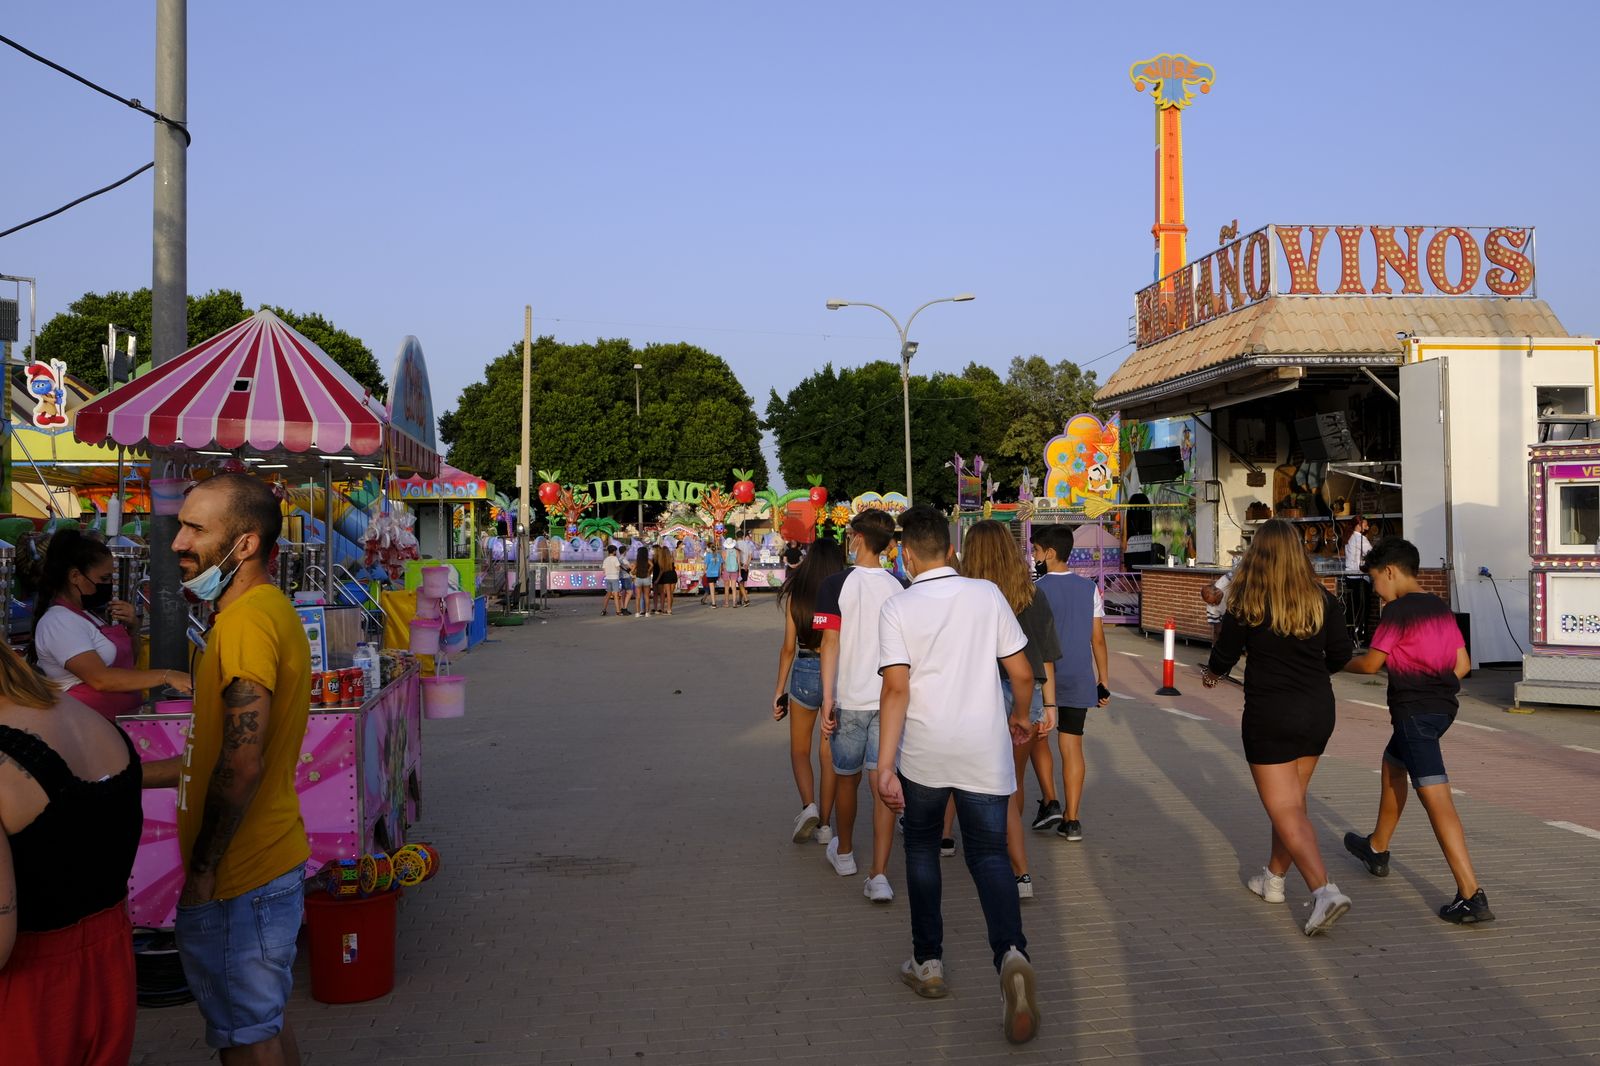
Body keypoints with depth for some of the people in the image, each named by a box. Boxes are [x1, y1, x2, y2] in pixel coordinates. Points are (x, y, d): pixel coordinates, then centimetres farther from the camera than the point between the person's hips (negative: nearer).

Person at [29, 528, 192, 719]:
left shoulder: (88, 613, 17)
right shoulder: (58, 622, -11)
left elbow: (129, 663, 23)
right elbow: (100, 679, -21)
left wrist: (133, 627, 5)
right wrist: (166, 676, -23)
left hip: (122, 722, 8)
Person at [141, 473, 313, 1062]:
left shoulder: (247, 620, -21)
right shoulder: (272, 611, 12)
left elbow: (242, 764, -26)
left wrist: (202, 867, -16)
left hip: (239, 877, -10)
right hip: (273, 860, 10)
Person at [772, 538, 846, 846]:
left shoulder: (796, 594, -4)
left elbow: (789, 647, -2)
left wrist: (779, 690, 6)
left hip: (805, 671, 0)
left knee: (799, 750, 16)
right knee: (829, 753, 12)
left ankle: (808, 806, -6)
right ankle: (824, 824, 16)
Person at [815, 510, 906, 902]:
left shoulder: (837, 584, -7)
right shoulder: (899, 587, 2)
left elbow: (831, 642, -11)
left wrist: (827, 697, -9)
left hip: (849, 699, -2)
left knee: (847, 779, 17)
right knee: (883, 786, 1)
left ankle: (844, 853, 37)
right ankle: (879, 876, -7)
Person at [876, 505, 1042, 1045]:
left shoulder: (898, 607, -6)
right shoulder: (987, 595, 0)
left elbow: (896, 688, -16)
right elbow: (1022, 673, 2)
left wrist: (884, 765, -17)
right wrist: (1020, 716, 22)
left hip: (922, 755, -1)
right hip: (985, 752, 1)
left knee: (921, 847, 19)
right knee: (989, 854, 9)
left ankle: (928, 962, 25)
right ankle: (1011, 953, -16)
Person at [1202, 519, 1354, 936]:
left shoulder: (1246, 603, -12)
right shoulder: (1322, 599, -1)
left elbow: (1224, 655, -3)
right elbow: (1342, 655, 5)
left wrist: (1213, 673, 20)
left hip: (1270, 716, -5)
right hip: (1318, 713, 5)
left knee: (1287, 812, -2)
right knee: (1291, 801, 20)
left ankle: (1324, 890, -17)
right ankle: (1274, 879, 33)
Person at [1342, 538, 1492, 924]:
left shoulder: (1397, 611, -13)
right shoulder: (1441, 609, 11)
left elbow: (1371, 663, -8)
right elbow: (1462, 664, 12)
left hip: (1413, 711, -10)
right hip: (1442, 705, 10)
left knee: (1435, 798, -12)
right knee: (1392, 766, 28)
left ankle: (1471, 895, -18)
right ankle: (1377, 849, 45)